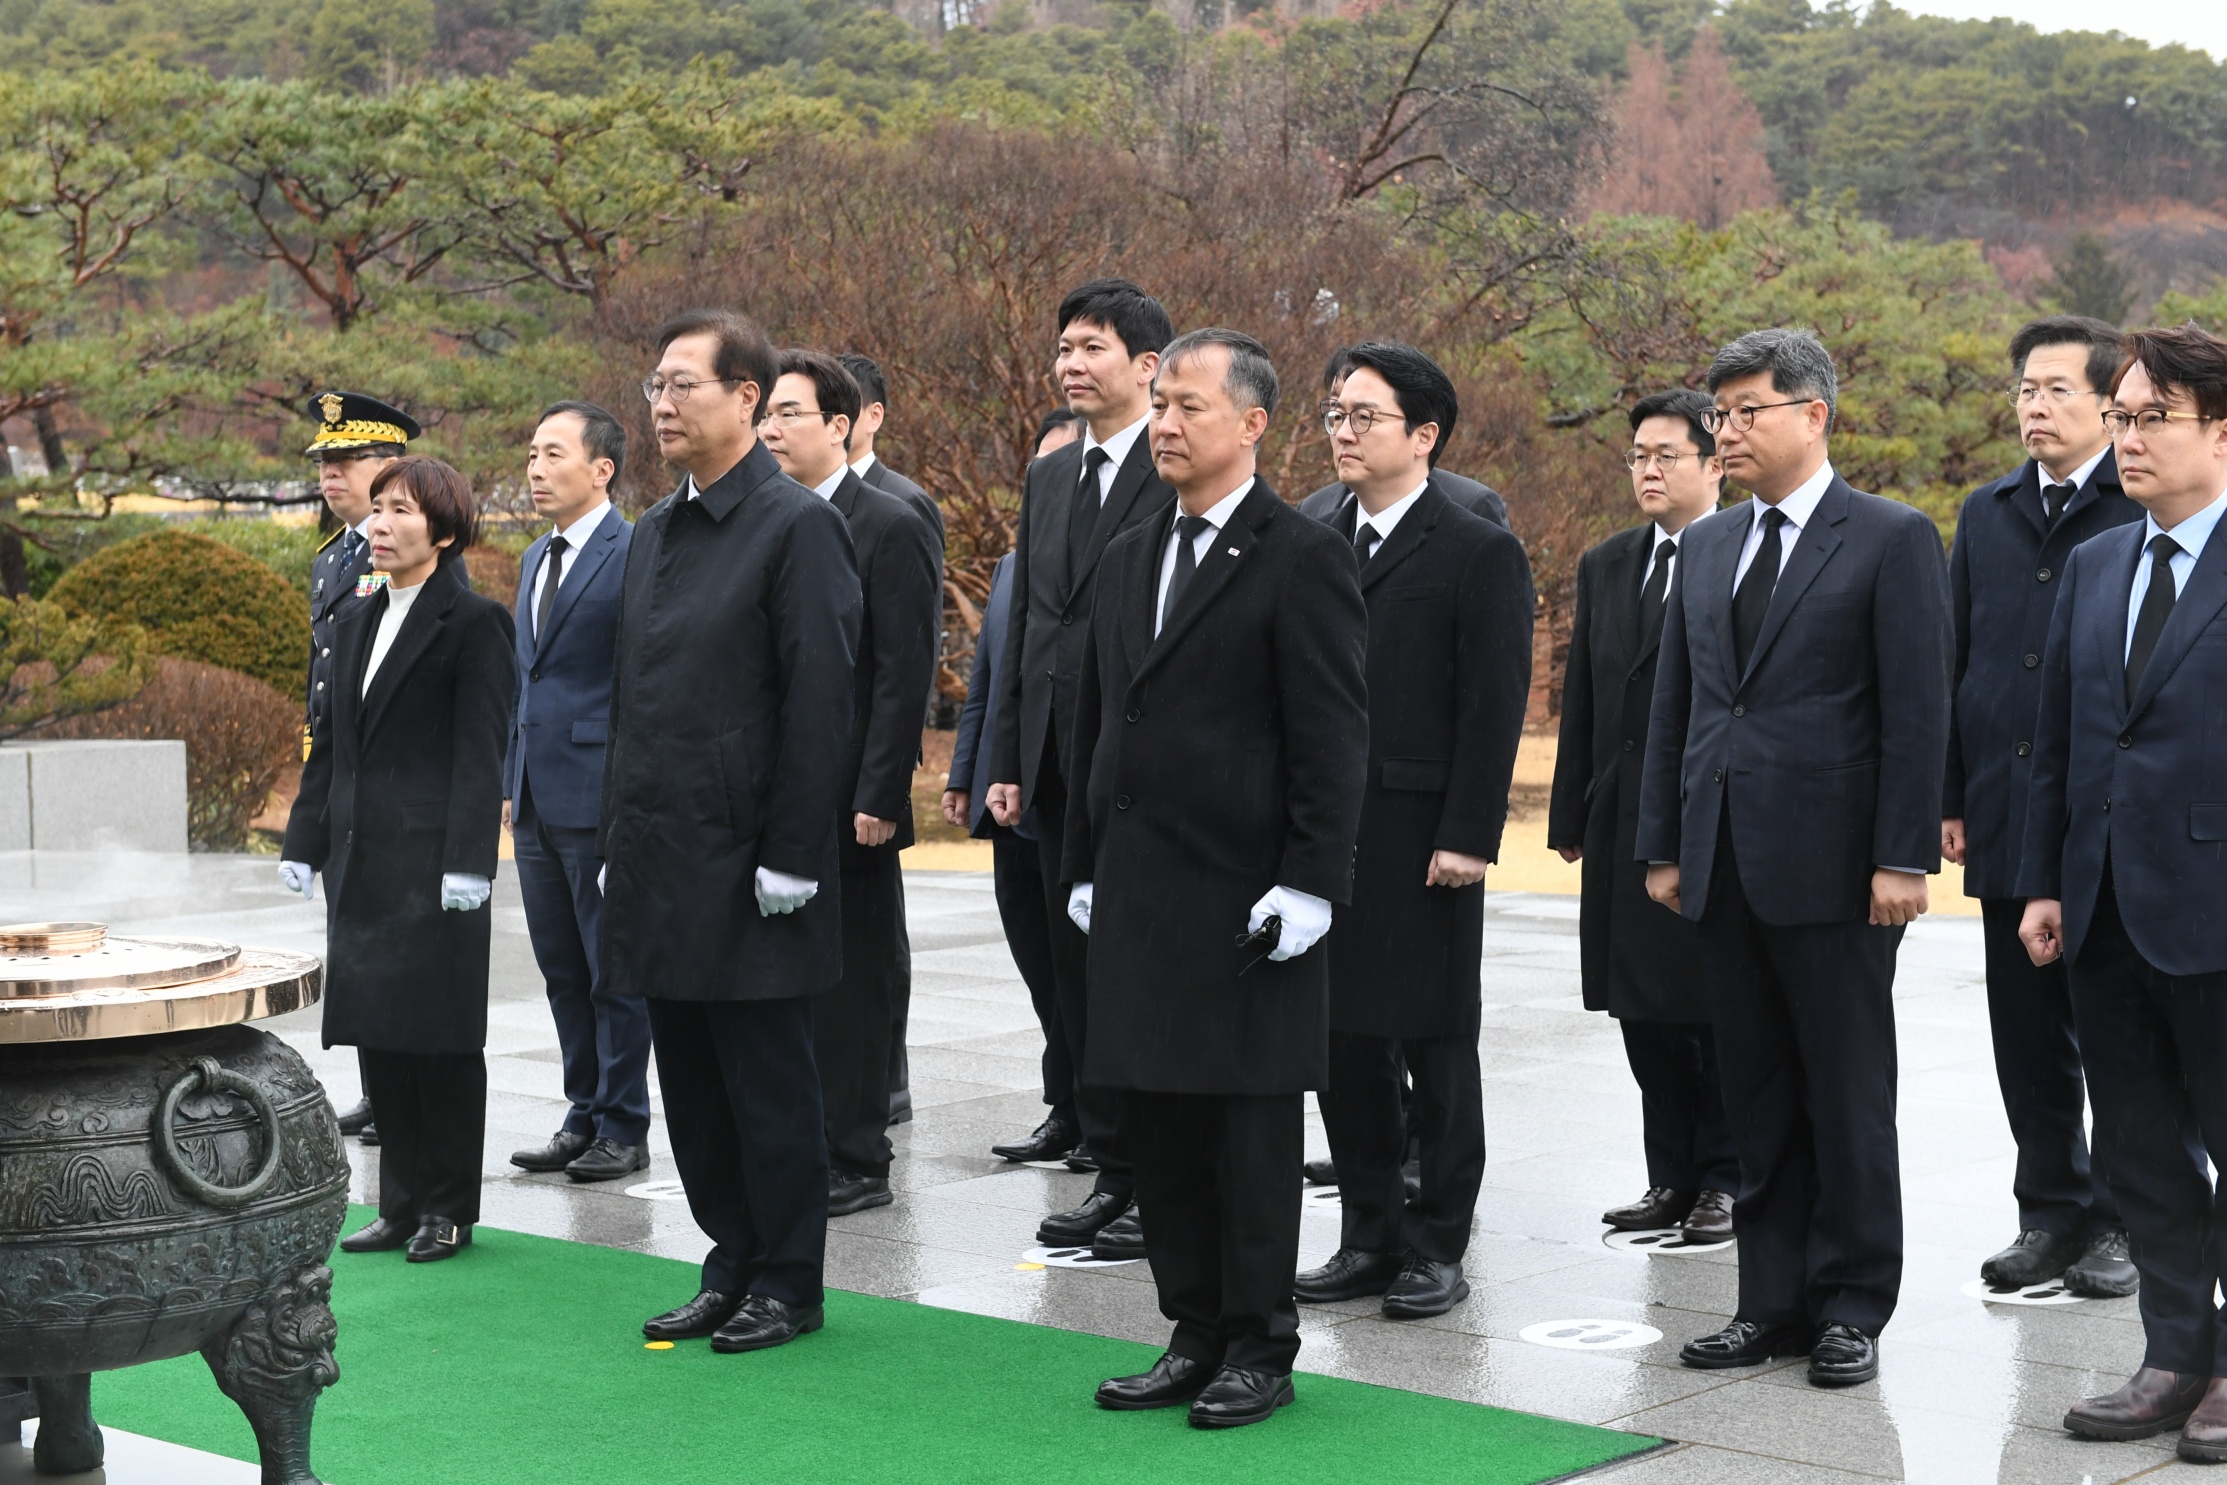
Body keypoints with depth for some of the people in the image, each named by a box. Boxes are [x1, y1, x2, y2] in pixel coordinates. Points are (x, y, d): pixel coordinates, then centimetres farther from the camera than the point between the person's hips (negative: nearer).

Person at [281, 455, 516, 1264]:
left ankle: (449, 1208, 11)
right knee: (378, 1034, 9)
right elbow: (329, 741, 18)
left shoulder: (474, 622, -7)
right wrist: (306, 843, 13)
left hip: (432, 860, -7)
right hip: (361, 861, 7)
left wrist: (466, 862, -17)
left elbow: (480, 751, -12)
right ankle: (402, 1204, 18)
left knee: (440, 1036, 1)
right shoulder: (356, 621, 15)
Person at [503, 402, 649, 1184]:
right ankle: (584, 1117, 22)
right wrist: (513, 783, 19)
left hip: (601, 797, -8)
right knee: (563, 970, 13)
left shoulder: (632, 555, -10)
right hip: (540, 798, 8)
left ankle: (624, 1128, 8)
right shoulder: (537, 558, 16)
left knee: (614, 970, 0)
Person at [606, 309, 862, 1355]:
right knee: (692, 1084, 12)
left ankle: (788, 1282, 12)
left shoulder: (797, 525, -9)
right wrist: (619, 838, 15)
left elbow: (818, 703, -14)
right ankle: (732, 1266, 23)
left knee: (770, 1081, 1)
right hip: (663, 865, 8)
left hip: (745, 862, -8)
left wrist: (789, 860, -17)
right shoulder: (654, 532, 15)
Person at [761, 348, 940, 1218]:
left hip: (846, 801, -6)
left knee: (849, 983, 0)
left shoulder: (887, 528, -7)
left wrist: (879, 796, -17)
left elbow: (905, 674, -11)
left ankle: (855, 1164, 7)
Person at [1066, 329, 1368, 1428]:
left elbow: (1331, 737, -11)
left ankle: (1260, 1348, 11)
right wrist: (1085, 865, 15)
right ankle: (1196, 1334, 20)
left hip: (1244, 894, -7)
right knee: (1155, 1118, 10)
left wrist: (1309, 883, -16)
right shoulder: (1129, 556, 15)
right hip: (1138, 893, 7)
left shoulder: (1303, 558, -7)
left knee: (1250, 1126, 1)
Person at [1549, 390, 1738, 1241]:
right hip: (1624, 825, 6)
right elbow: (1582, 700, 15)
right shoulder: (1606, 569, 15)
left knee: (1720, 1014, 2)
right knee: (1643, 1012, 10)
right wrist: (1571, 818, 10)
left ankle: (1725, 1180, 13)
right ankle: (1672, 1178, 19)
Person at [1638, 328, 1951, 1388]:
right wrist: (1663, 845, 12)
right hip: (1725, 864, 6)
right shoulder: (1704, 547, 14)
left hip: (1832, 865, -6)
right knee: (1758, 1098, 11)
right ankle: (1774, 1301, 18)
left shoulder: (1893, 540, -4)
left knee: (1848, 1093, 2)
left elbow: (1919, 710, -8)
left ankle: (1850, 1307, 11)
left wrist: (1903, 857, -14)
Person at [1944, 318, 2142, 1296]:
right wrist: (1951, 800, 10)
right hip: (2008, 815, 5)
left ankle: (2122, 1221, 12)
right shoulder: (1986, 514, 13)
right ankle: (2053, 1211, 19)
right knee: (2028, 1028, 9)